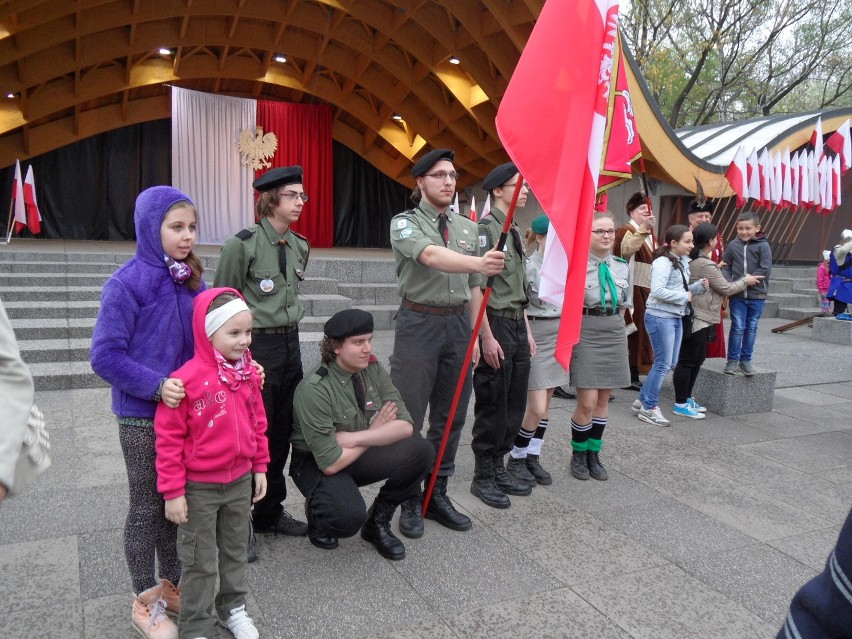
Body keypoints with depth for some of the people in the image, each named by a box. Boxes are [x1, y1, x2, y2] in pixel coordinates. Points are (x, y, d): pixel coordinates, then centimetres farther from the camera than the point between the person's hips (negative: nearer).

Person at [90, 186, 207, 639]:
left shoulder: (190, 280, 1)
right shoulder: (127, 283, -17)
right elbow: (105, 356, -17)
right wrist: (156, 385, -26)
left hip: (186, 409, 5)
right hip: (142, 416, -5)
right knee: (146, 508, 10)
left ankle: (170, 584, 37)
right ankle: (145, 602, 30)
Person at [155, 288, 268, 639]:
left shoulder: (249, 374, -3)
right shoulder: (187, 379, -22)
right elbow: (168, 439, -17)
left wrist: (260, 467, 10)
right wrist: (173, 492, -15)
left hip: (240, 481, 5)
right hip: (199, 488, -5)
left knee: (236, 551, 22)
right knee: (200, 562, 11)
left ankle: (233, 608, 42)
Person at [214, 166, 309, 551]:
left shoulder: (300, 246, 9)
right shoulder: (243, 244, -11)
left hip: (290, 345, 7)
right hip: (254, 347, -6)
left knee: (282, 433, 13)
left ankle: (270, 512, 30)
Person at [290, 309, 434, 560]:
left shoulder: (373, 370, -7)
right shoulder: (314, 389, -25)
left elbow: (405, 425, -14)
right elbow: (331, 463, -26)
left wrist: (353, 438, -25)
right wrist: (375, 432, -14)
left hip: (360, 456, 6)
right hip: (317, 464, -5)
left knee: (422, 451, -19)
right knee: (349, 516, -34)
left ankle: (378, 521, 4)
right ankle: (317, 509, 5)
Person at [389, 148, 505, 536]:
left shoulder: (468, 228, 12)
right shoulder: (405, 223, -3)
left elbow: (473, 287, 14)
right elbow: (431, 256, -25)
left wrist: (475, 334, 10)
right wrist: (480, 263, -40)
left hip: (458, 324, 5)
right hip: (419, 323, -5)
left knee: (450, 416, 11)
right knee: (409, 417, 1)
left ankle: (437, 494, 26)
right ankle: (409, 501, 15)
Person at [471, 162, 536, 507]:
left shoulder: (515, 231, 15)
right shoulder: (485, 228, -11)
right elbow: (476, 285, -16)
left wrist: (527, 331, 17)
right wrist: (487, 337, -19)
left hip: (517, 325, 9)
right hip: (495, 324, -9)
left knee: (514, 403, 14)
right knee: (492, 405, 0)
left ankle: (500, 467, 27)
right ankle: (483, 476, 14)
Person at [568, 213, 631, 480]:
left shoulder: (622, 266, 6)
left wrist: (611, 323, 8)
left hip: (615, 335, 5)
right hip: (586, 335, -5)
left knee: (603, 399, 11)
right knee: (587, 402, -6)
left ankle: (593, 454, 25)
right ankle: (578, 456, 16)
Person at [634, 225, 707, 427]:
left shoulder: (682, 262, 12)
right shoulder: (663, 262, -15)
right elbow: (658, 291, -24)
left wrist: (698, 286, 1)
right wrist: (684, 297, -16)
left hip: (676, 317, 9)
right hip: (660, 317, -9)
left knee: (670, 363, 12)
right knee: (663, 364, -4)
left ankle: (643, 400, 22)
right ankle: (649, 408, 7)